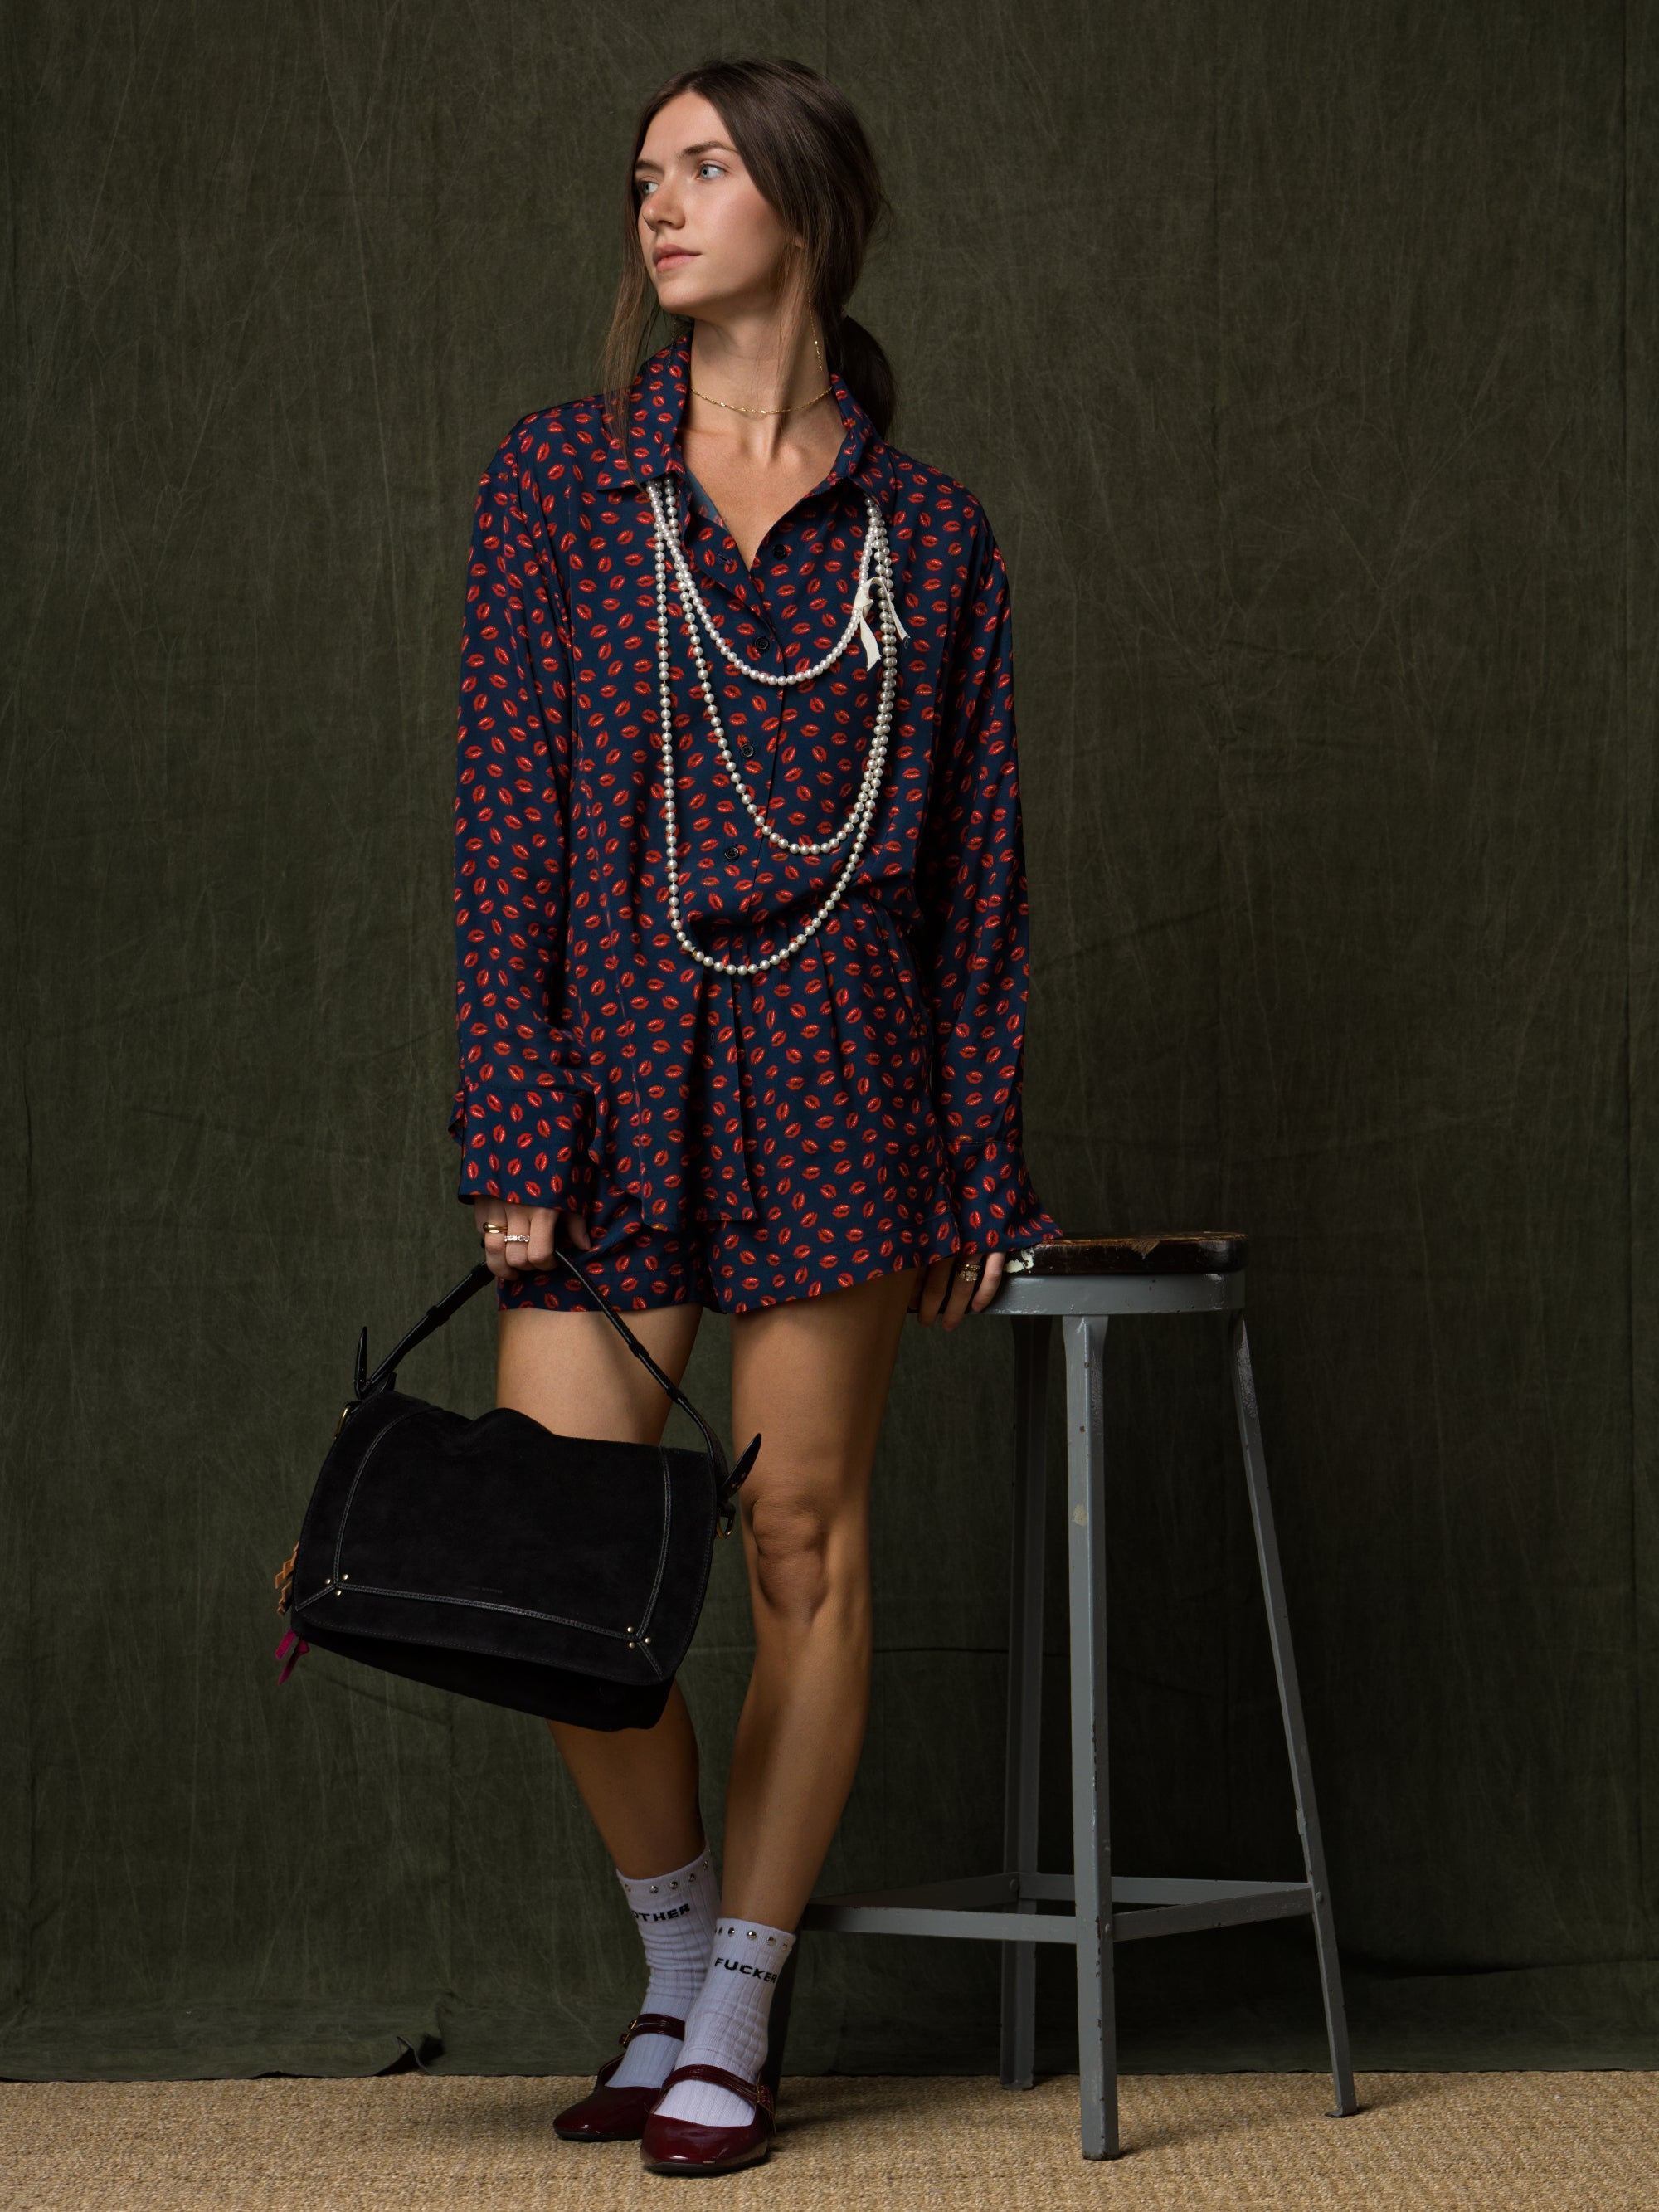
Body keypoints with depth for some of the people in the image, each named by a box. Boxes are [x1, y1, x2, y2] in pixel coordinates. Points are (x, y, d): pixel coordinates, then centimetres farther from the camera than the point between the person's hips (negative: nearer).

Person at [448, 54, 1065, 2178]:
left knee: (805, 1547, 1)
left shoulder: (927, 536, 6)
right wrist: (514, 1126, -7)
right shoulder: (557, 479, 5)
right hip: (610, 1064, 1)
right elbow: (509, 810, 0)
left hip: (832, 1070, 0)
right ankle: (677, 1963, 21)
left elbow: (975, 866, 8)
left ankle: (736, 2024, 15)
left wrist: (980, 1160, 4)